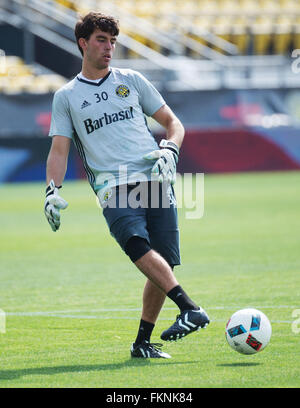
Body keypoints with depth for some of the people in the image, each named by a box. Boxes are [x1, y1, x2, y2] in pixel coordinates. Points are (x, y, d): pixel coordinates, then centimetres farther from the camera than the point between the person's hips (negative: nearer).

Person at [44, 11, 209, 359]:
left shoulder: (131, 81, 19)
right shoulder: (66, 96, 15)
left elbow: (173, 123, 21)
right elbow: (59, 150, 11)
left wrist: (169, 150, 1)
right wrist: (52, 191, -4)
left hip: (155, 181, 2)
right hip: (113, 187, -2)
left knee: (164, 263, -7)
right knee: (139, 246, -30)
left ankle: (143, 342, 5)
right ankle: (190, 308, -41)